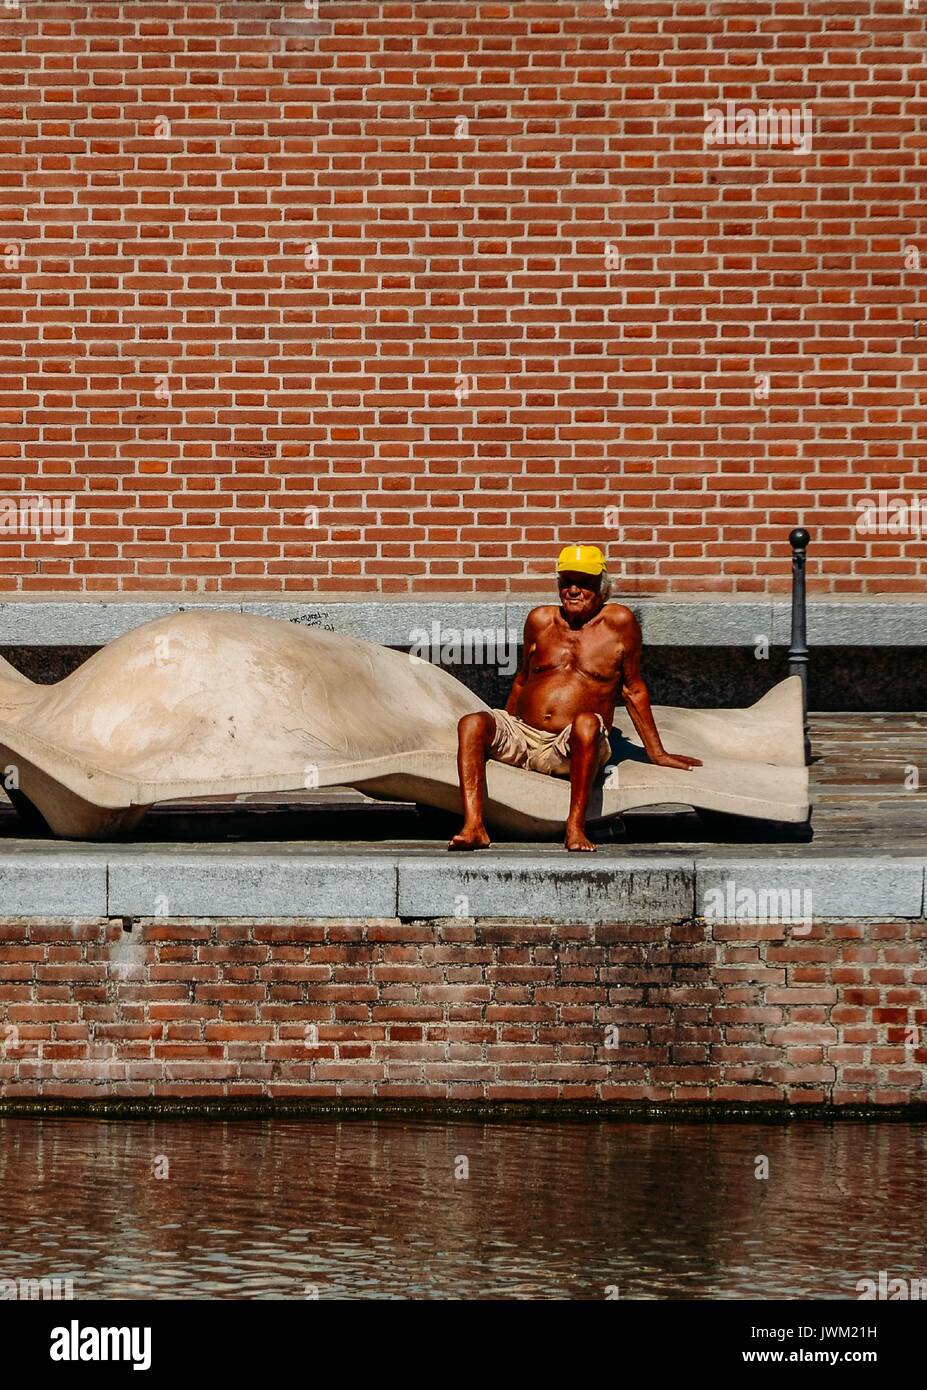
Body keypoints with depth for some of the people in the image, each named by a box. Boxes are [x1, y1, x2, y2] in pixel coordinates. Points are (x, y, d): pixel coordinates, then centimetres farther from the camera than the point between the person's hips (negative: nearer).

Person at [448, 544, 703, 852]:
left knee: (587, 723, -38)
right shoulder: (540, 620, 14)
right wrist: (502, 736, 33)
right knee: (472, 723, -26)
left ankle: (575, 827, -38)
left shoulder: (619, 622, 4)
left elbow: (633, 690, 10)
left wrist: (657, 754, 12)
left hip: (571, 752, -4)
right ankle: (474, 827, -39)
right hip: (522, 735, 4)